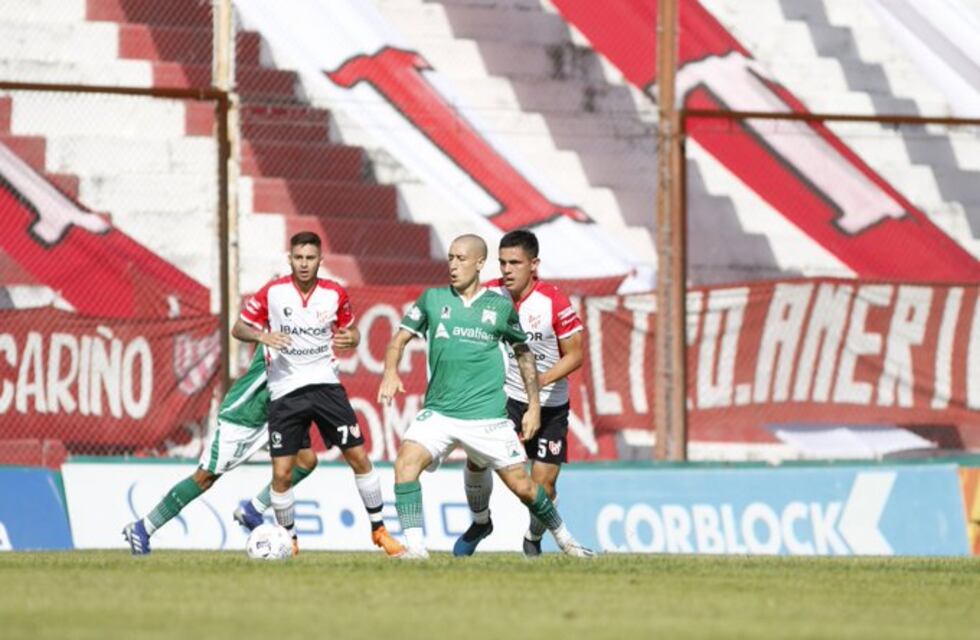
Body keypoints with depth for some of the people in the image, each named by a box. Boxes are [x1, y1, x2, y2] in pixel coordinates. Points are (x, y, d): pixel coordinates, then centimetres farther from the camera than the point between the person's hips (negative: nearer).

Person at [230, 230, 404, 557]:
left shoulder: (335, 294, 0)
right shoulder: (272, 292, -5)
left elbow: (350, 329, 15)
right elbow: (238, 328, 3)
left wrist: (350, 338, -9)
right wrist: (262, 335, -18)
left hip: (325, 384, 2)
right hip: (285, 392, -2)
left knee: (358, 455, -2)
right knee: (281, 472, -6)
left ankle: (379, 530, 12)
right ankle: (288, 539, 14)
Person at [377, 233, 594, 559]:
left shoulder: (500, 305, 3)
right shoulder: (433, 299, 5)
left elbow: (523, 352, 14)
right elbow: (400, 338, 7)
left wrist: (534, 406, 10)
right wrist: (390, 372, -14)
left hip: (487, 416, -1)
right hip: (438, 411, 1)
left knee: (522, 485, 3)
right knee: (407, 459, -24)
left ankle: (564, 539, 27)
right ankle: (415, 545, -22)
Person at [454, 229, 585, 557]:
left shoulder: (554, 302, -18)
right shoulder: (490, 294, -9)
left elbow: (574, 355, -13)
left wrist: (543, 379, -28)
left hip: (549, 403, -2)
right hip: (504, 394, 2)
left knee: (543, 484, -3)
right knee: (477, 458, -14)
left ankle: (533, 540, 27)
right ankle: (480, 522, 14)